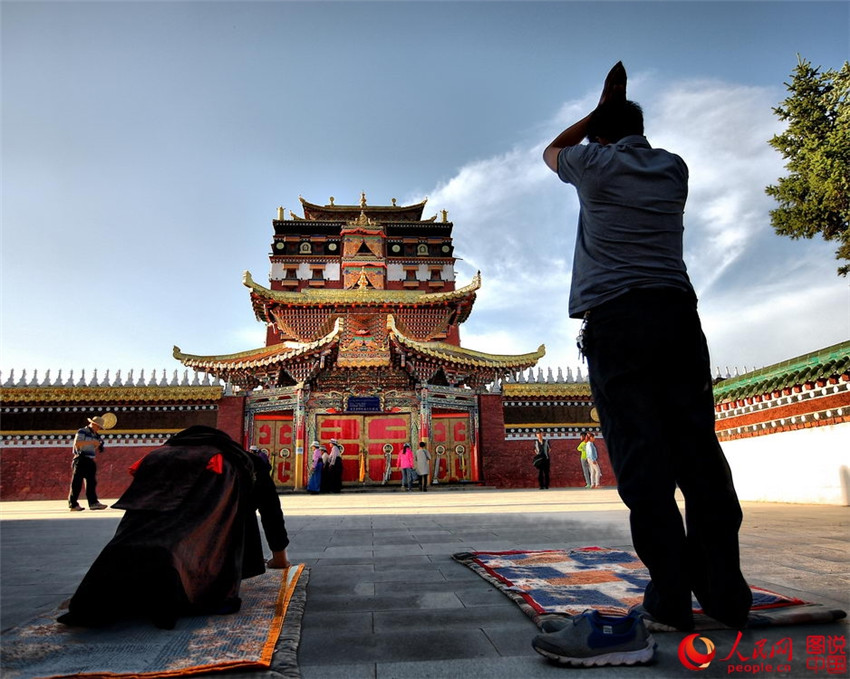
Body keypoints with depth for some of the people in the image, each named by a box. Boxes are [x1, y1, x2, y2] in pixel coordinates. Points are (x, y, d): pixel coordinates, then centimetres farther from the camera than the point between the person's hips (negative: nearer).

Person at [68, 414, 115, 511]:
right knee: (77, 482, -4)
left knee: (92, 482, 6)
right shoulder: (82, 431, -6)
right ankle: (73, 504, 1)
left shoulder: (96, 435, 16)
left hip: (90, 460, 8)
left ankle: (93, 502, 8)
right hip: (81, 459, -8)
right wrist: (92, 442, -23)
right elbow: (77, 443, -22)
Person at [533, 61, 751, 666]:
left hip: (615, 316, -4)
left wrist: (601, 109, 36)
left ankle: (672, 598, -5)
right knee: (696, 447, 1)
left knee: (642, 453, -7)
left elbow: (552, 151, 32)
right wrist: (623, 113, 47)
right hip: (676, 308, 4)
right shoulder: (674, 168, 20)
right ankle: (725, 593, 2)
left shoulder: (598, 163, 10)